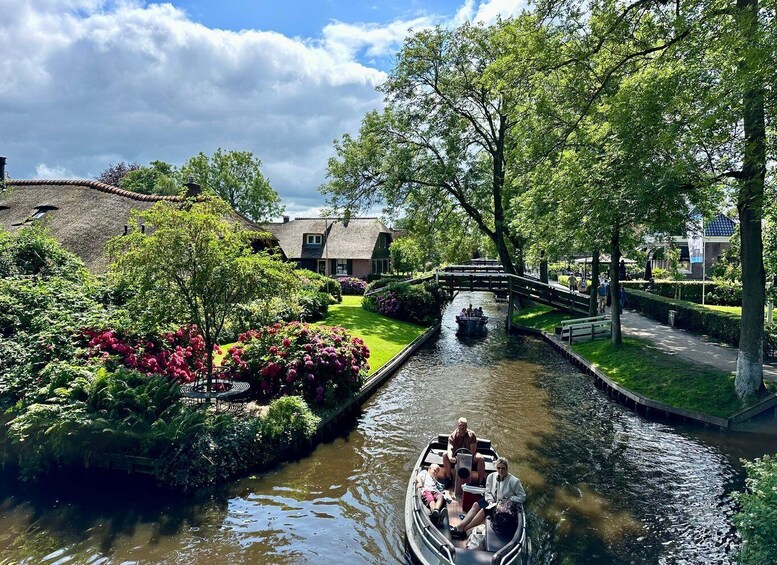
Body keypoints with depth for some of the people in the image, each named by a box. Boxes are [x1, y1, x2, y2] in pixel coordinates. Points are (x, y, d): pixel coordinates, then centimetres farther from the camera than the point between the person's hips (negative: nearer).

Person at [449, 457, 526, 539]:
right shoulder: (491, 476, -3)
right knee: (476, 505, -20)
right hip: (493, 500, 6)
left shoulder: (514, 481, -16)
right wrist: (490, 500, -12)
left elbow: (522, 496, -11)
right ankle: (460, 526, -25)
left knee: (484, 510, -26)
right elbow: (488, 491, 7)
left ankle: (463, 530, -24)